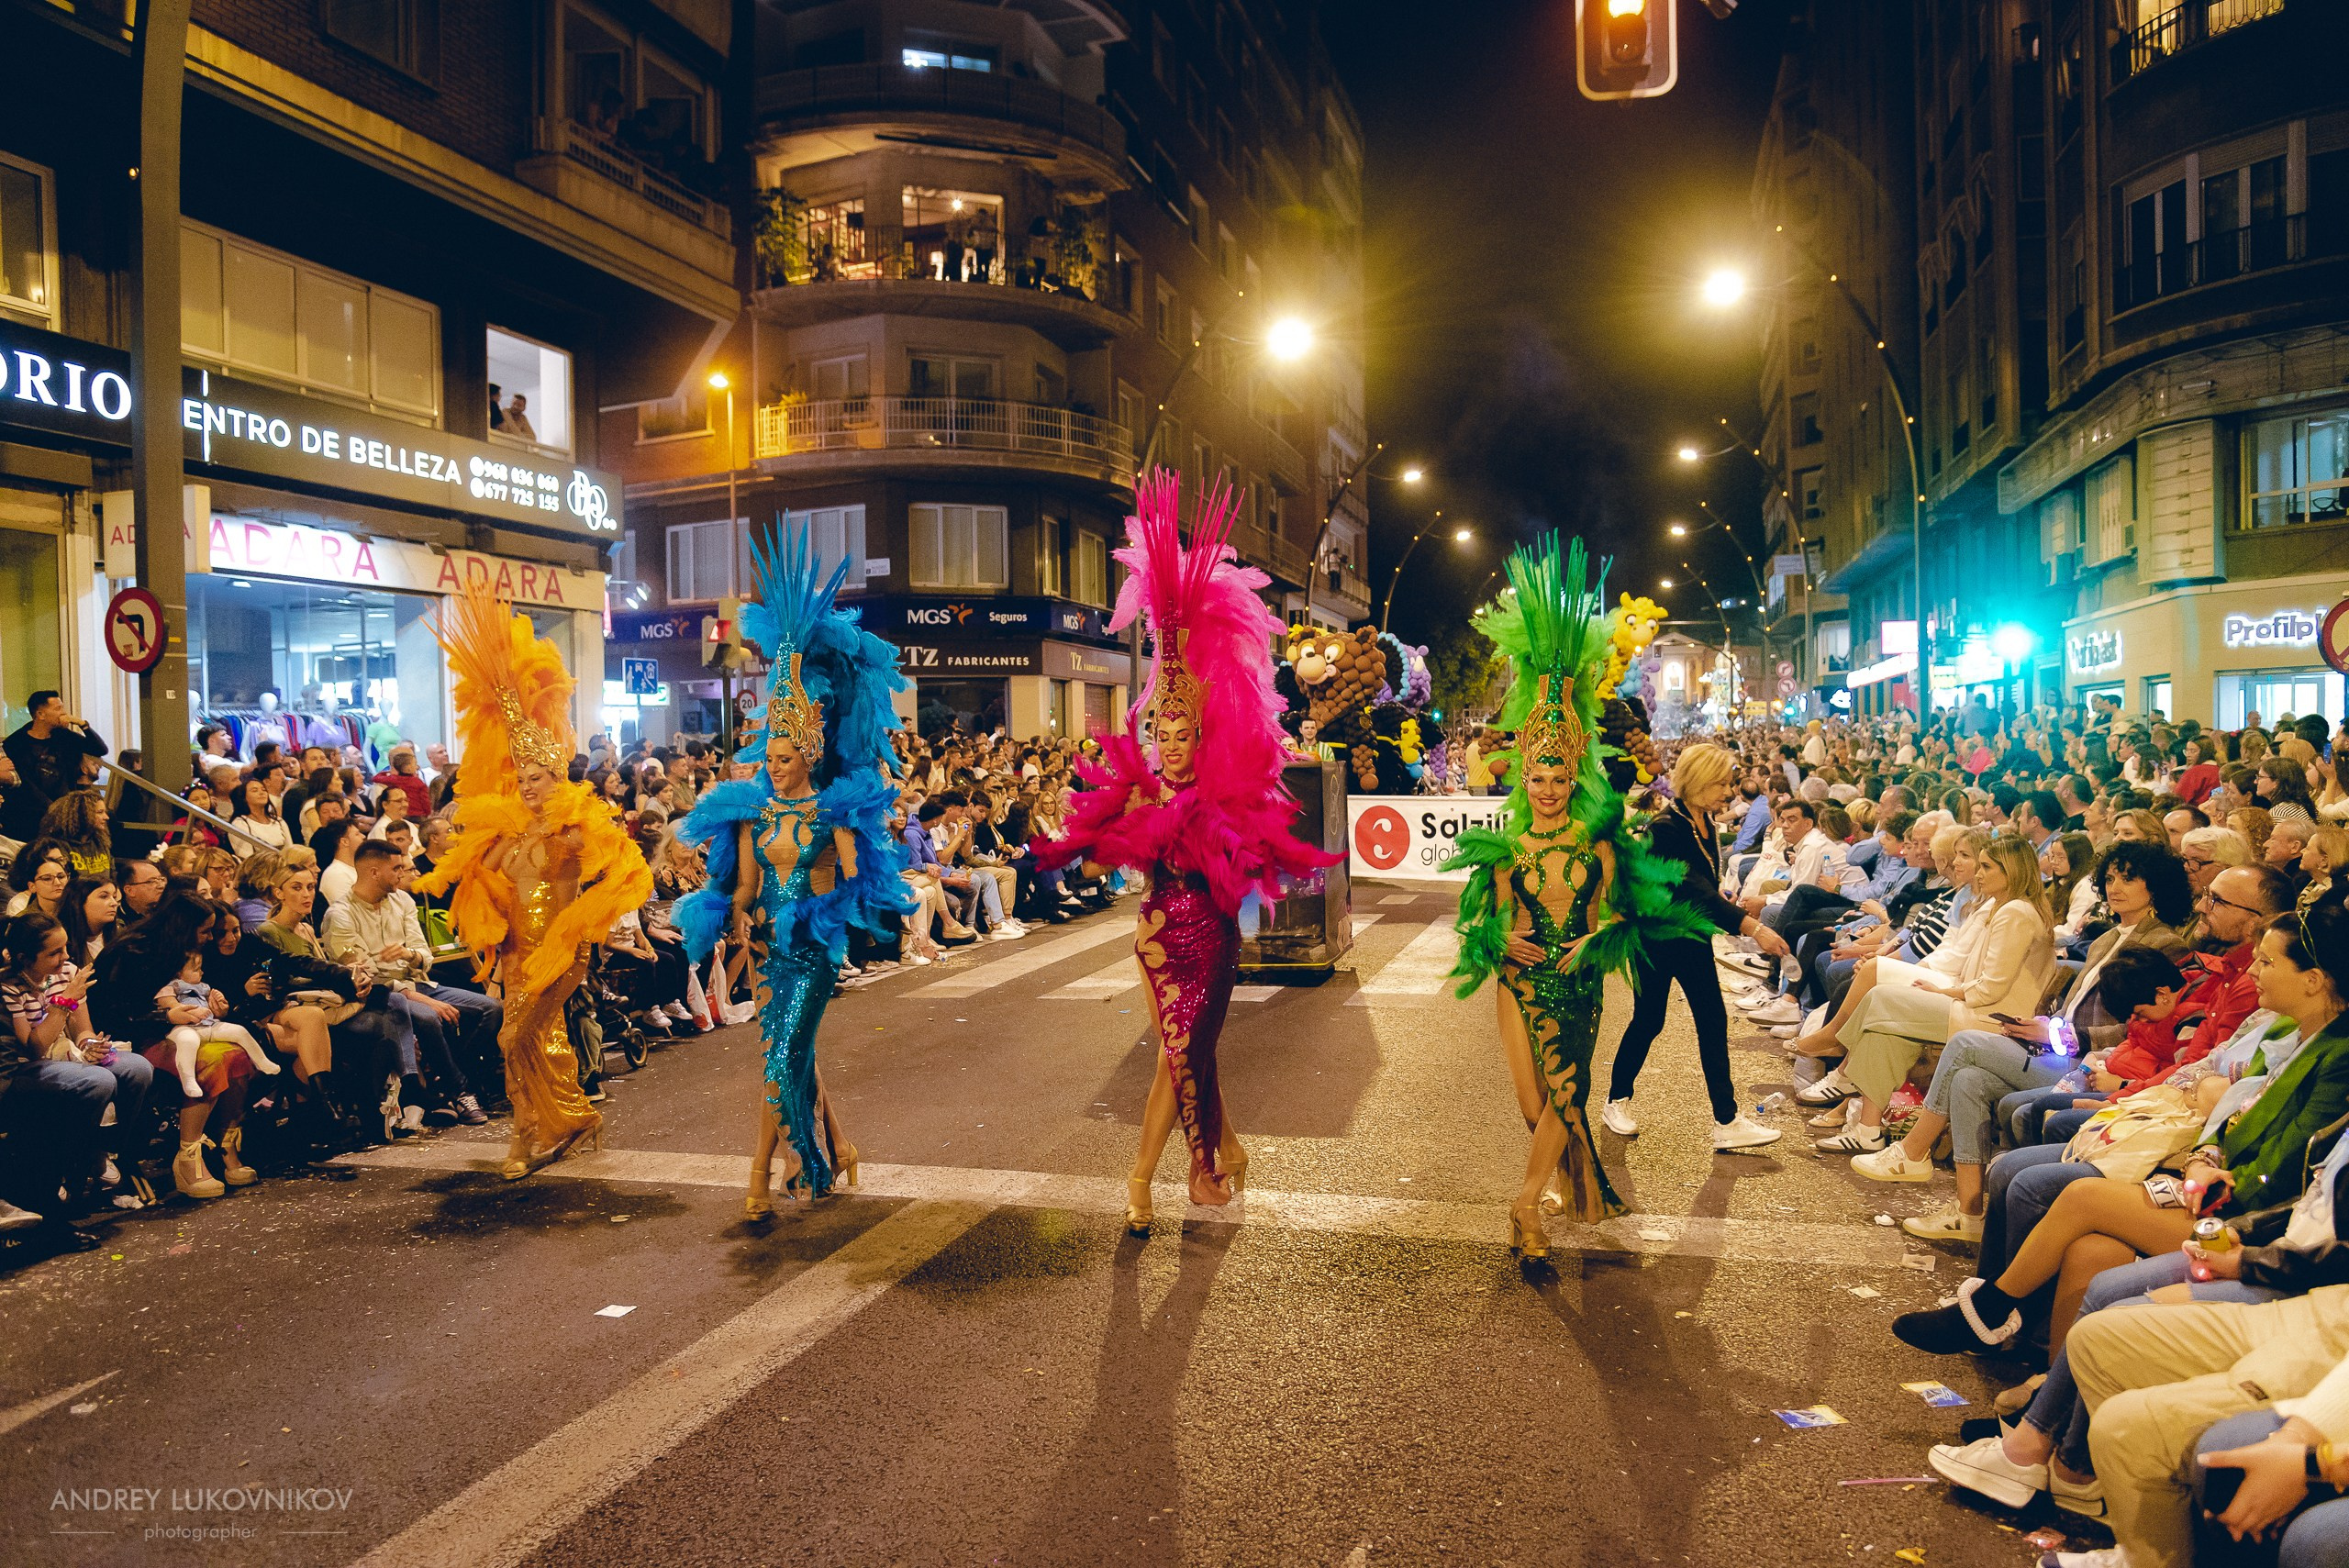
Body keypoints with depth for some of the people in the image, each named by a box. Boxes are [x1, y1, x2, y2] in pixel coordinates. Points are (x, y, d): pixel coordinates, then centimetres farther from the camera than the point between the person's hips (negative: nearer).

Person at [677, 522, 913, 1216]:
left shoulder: (836, 810, -6)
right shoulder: (750, 809, 5)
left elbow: (856, 880, -5)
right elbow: (742, 885, 7)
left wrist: (840, 905, -23)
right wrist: (736, 917, -11)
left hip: (814, 948, -5)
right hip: (768, 942, 5)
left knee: (783, 1057, -8)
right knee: (793, 1054, 14)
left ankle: (760, 1178, 0)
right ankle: (835, 1146, 34)